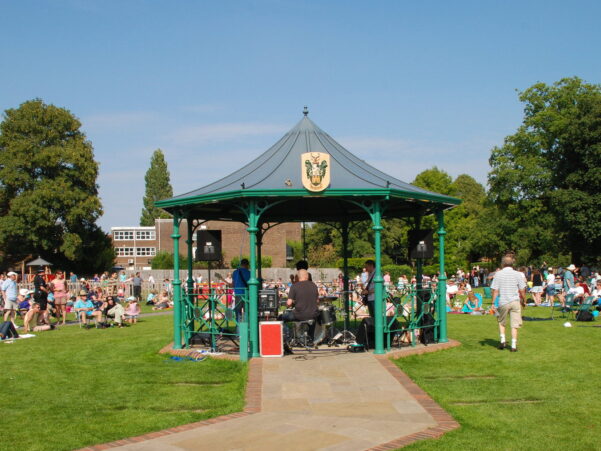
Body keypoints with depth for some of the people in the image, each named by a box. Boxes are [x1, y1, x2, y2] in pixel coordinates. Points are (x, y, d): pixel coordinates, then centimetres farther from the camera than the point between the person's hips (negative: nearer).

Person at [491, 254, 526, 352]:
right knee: (514, 325, 4)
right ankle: (513, 346, 4)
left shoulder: (498, 274, -3)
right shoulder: (518, 274, -2)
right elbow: (522, 290, 1)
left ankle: (502, 340, 13)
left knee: (501, 322, 21)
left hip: (503, 302, 0)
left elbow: (495, 290, -4)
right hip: (515, 301, 0)